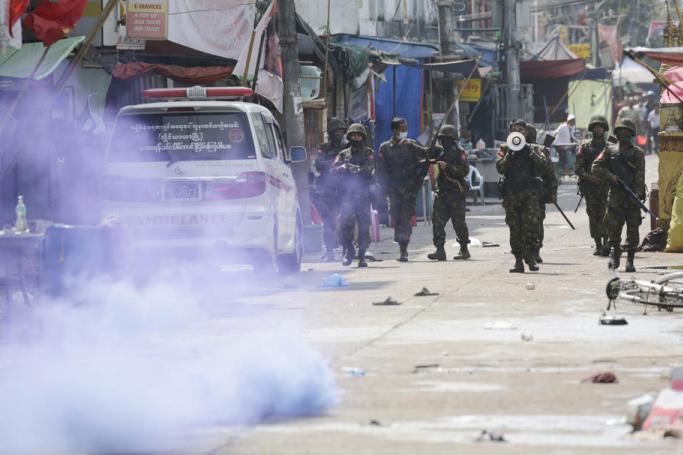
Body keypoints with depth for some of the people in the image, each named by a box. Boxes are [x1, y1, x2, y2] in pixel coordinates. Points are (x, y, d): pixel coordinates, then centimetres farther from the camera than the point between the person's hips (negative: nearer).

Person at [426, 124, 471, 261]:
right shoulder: (439, 151, 13)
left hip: (456, 193, -6)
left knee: (459, 223, 1)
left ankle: (464, 250, 14)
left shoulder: (459, 153, -7)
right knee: (437, 221, -3)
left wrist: (448, 167, -22)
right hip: (442, 193, 6)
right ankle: (440, 250, -4)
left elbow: (464, 171, -16)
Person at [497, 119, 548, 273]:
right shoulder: (504, 149, 13)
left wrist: (529, 151, -10)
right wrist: (510, 154, -11)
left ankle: (530, 255, -5)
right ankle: (518, 260, 4)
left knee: (532, 224, -13)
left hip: (531, 192, -1)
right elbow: (500, 167, -1)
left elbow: (542, 165, -2)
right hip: (511, 192, 1)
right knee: (515, 228, 1)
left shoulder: (532, 148, 13)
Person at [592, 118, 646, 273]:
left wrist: (637, 194, -17)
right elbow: (596, 167, 5)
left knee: (633, 230, -3)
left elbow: (640, 176, -5)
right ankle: (615, 252, 25)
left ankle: (630, 261, 1)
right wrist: (610, 176, -10)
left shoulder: (637, 153, 3)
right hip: (615, 196, 2)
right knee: (613, 227, 2)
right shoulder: (610, 151, 9)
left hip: (632, 197, -2)